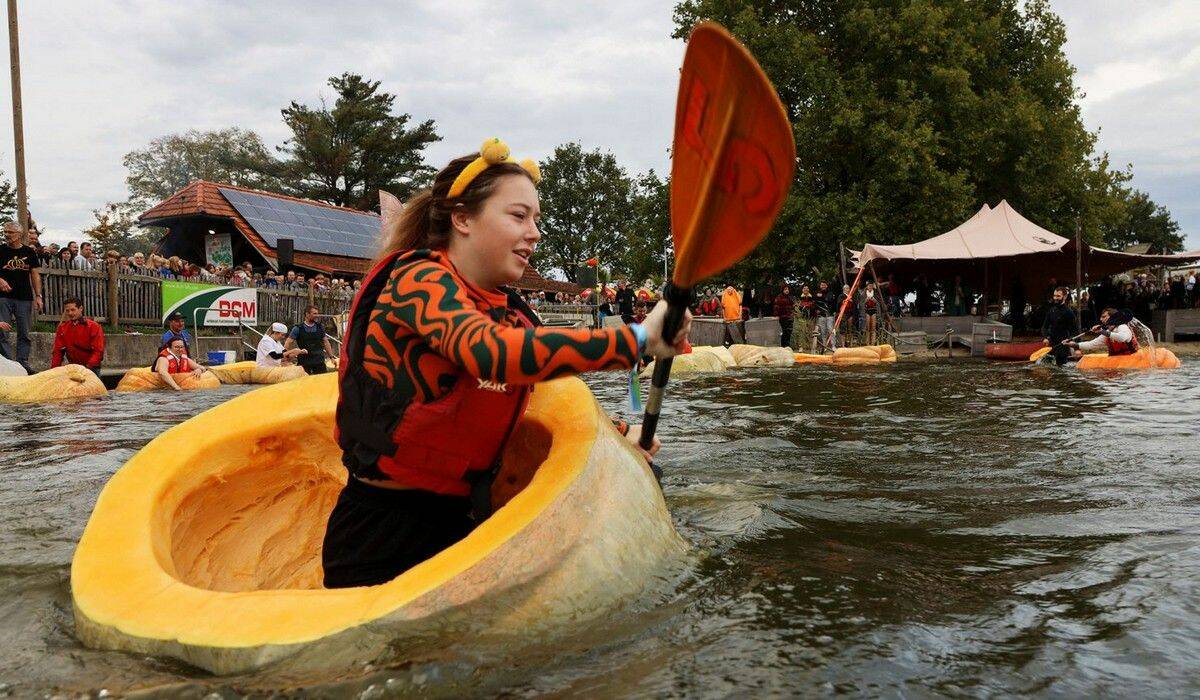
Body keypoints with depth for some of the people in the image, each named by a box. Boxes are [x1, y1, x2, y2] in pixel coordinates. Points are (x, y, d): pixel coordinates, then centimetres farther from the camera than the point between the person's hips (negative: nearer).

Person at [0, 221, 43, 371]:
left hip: (25, 298, 1)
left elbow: (35, 275, 10)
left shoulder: (29, 252, 10)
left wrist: (38, 296, 3)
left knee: (24, 334, 3)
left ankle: (23, 364, 7)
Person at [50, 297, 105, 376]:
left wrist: (88, 367, -24)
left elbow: (98, 351, -12)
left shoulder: (93, 327, -6)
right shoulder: (62, 328, 8)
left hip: (91, 369, -4)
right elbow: (57, 351, 8)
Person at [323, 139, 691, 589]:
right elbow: (492, 353, -34)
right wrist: (636, 339, -33)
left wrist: (617, 435, -3)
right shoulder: (417, 279, -15)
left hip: (464, 525, 7)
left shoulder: (512, 314, 7)